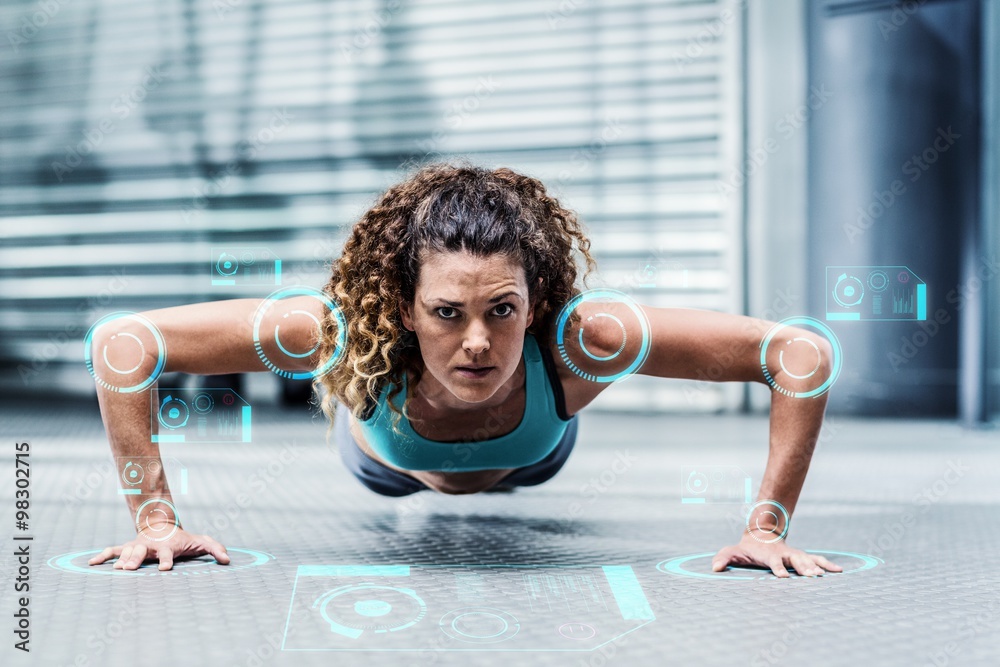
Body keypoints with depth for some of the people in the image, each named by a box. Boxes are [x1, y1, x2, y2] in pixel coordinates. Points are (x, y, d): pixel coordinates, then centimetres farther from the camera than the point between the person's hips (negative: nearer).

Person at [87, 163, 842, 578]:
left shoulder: (579, 342, -49)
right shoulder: (344, 333, -49)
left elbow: (803, 354, -43)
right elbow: (122, 345, -41)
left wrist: (766, 528, -42)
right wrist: (156, 519, -40)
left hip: (530, 463, 0)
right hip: (392, 468, 0)